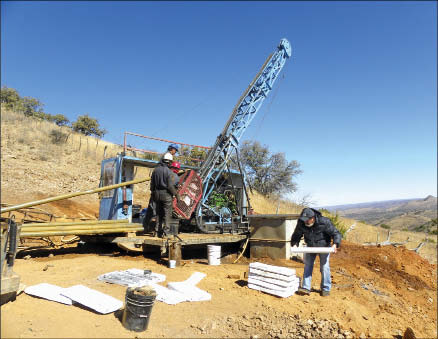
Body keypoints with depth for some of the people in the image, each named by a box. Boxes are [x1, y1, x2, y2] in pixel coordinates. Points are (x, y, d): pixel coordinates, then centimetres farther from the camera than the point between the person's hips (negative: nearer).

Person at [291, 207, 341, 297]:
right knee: (307, 266, 1)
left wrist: (335, 244, -39)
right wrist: (294, 244, -20)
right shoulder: (301, 223, -20)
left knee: (324, 267, 2)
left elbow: (336, 233, -22)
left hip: (324, 247, -3)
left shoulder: (324, 222, -30)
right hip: (310, 247, 3)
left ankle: (326, 289, 18)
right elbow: (297, 235, -3)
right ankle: (306, 288, 4)